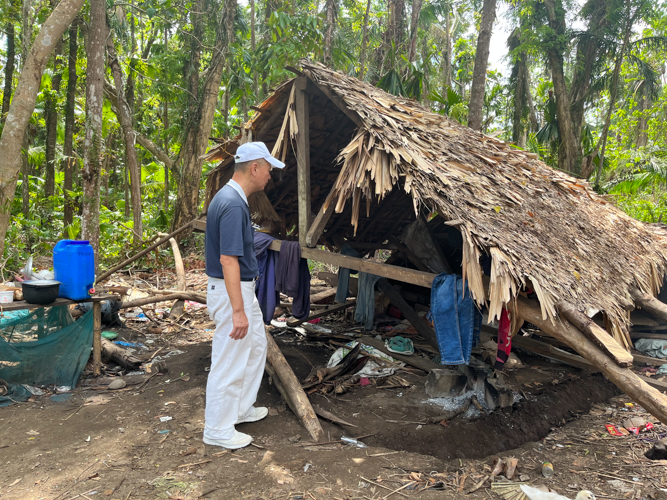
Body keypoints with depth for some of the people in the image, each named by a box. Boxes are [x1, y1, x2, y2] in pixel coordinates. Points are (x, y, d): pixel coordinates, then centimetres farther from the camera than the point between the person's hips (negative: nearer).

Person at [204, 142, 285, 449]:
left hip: (243, 288, 11)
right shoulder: (233, 205, -24)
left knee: (256, 345, 23)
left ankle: (241, 408, 36)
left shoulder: (232, 198, 8)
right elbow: (228, 260, -28)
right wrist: (238, 311, -29)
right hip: (231, 291, -11)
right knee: (229, 360, 1)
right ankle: (218, 430, 16)